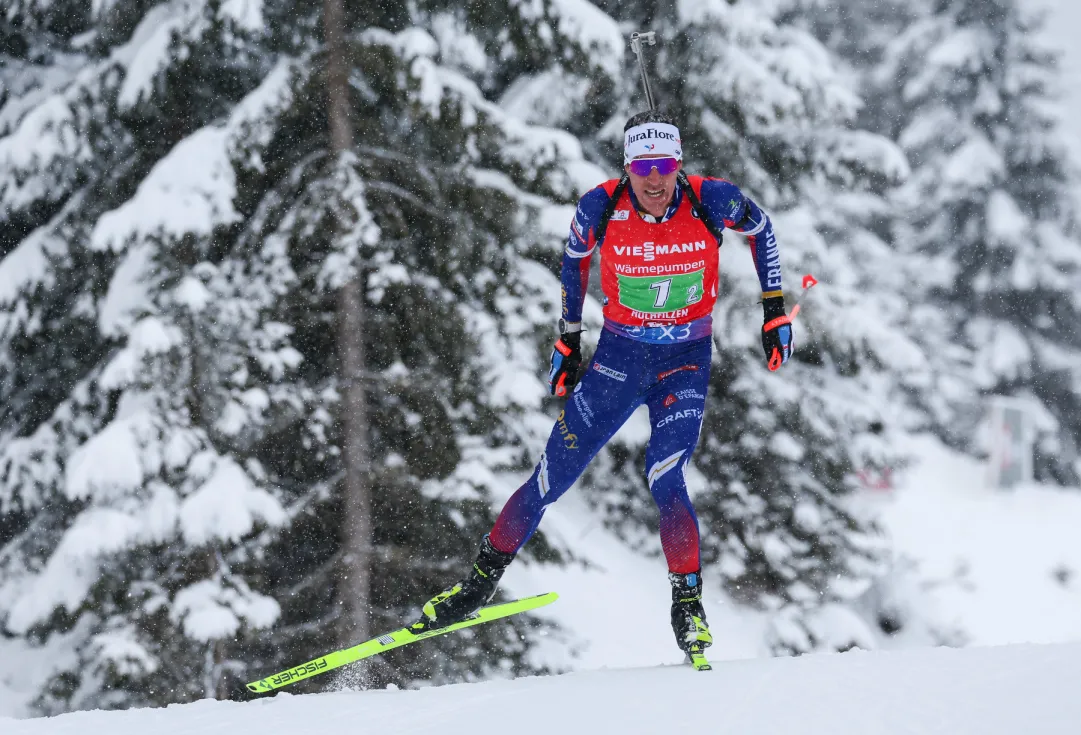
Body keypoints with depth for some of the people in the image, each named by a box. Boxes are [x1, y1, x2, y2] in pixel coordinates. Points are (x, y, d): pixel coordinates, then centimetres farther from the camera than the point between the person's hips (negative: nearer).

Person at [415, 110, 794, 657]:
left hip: (685, 364, -1)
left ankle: (688, 603, -5)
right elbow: (575, 258, 5)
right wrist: (568, 341, 9)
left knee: (663, 481, -21)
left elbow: (759, 228, 3)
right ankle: (482, 580, 16)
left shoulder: (711, 201, -19)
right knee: (553, 475, 0)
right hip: (618, 356, 1)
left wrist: (775, 310, 2)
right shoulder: (601, 207, -17)